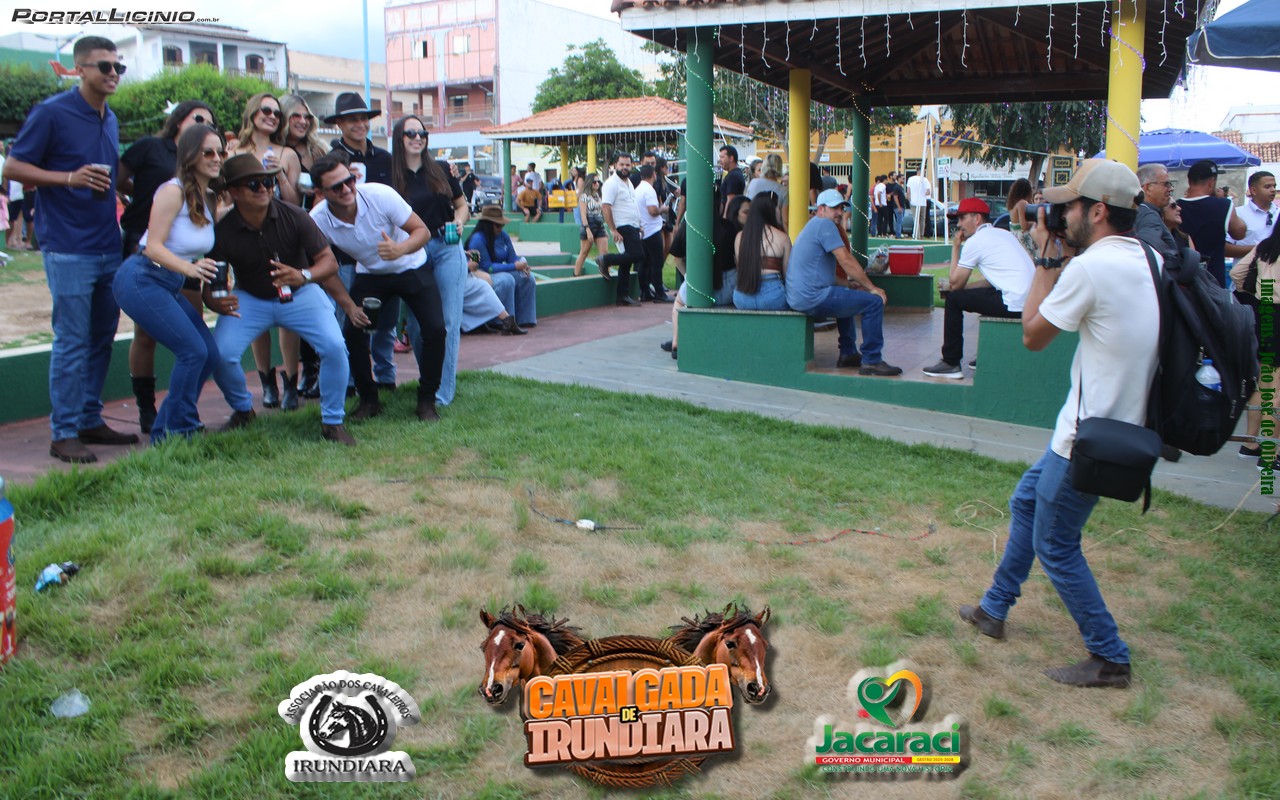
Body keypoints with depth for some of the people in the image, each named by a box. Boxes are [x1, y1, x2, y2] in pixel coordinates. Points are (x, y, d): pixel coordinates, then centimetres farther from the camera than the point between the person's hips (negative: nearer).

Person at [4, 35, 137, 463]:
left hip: (108, 246, 7)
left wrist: (110, 184, 9)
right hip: (68, 247, -7)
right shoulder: (52, 113, -8)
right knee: (72, 340, -5)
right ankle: (63, 433, 2)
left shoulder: (110, 119, 14)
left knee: (102, 338, 11)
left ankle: (90, 420, 22)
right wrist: (70, 178, -19)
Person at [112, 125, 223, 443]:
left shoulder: (210, 198, 10)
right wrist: (190, 268, -35)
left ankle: (166, 428, 15)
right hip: (142, 279, -8)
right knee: (193, 351, -16)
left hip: (172, 286, 8)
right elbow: (153, 247, -21)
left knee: (210, 354, 1)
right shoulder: (174, 191, -14)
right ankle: (176, 433, -1)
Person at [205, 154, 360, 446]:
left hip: (300, 294, 0)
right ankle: (242, 411, 13)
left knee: (334, 346, -22)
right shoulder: (222, 232, -19)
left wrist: (304, 275, -36)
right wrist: (219, 303, -37)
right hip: (250, 299, 1)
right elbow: (211, 287, -13)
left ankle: (333, 422, -1)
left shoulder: (294, 216, -20)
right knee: (221, 354, -19)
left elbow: (329, 261, -16)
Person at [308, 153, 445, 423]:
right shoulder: (317, 220, -21)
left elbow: (423, 231, -23)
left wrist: (400, 249, -44)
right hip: (370, 275, 2)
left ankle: (427, 400, 0)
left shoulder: (379, 195, -28)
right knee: (352, 332, -17)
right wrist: (349, 306, -16)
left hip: (411, 268, -2)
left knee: (435, 329, -19)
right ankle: (369, 400, 6)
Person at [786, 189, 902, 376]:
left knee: (847, 296, 36)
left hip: (796, 298, 11)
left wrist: (848, 284, 21)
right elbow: (846, 260, -14)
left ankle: (848, 354, 33)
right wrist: (872, 288, -6)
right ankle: (871, 361, -5)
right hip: (812, 298, -11)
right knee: (874, 302, -11)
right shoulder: (824, 224, -8)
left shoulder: (811, 227, 25)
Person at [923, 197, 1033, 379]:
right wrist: (964, 286, 23)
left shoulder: (975, 241, -4)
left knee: (953, 299, 4)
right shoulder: (1003, 233, 21)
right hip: (1032, 300, 9)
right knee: (986, 292, 34)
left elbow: (955, 284, 3)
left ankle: (951, 363, 6)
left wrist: (955, 247, 10)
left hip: (1014, 305, -9)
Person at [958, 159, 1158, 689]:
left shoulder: (1092, 267, -22)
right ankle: (994, 609, 38)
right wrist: (1067, 258, 9)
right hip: (1124, 423, 10)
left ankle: (1109, 659, 16)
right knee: (1026, 501, 24)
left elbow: (1033, 336, -9)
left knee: (1054, 545, 5)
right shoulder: (1152, 263, 4)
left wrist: (1048, 259, -3)